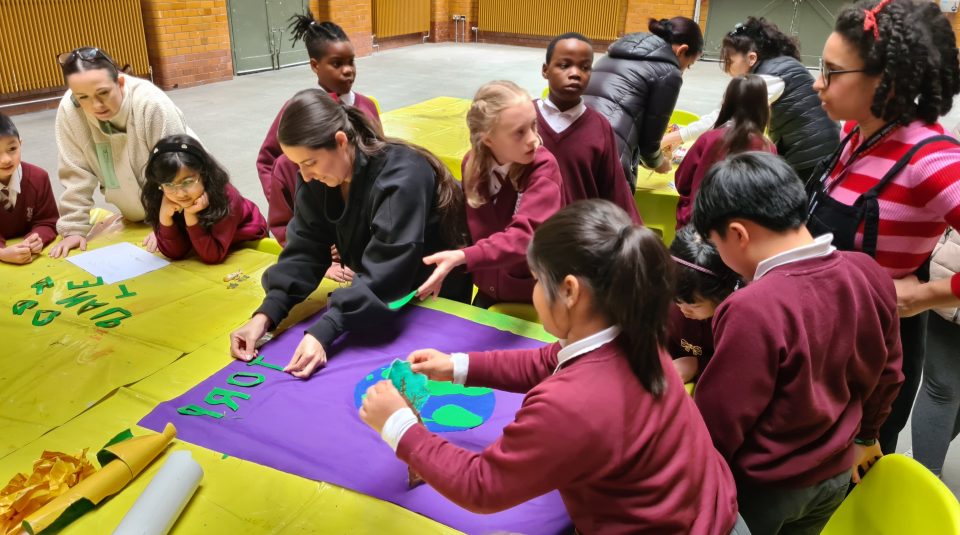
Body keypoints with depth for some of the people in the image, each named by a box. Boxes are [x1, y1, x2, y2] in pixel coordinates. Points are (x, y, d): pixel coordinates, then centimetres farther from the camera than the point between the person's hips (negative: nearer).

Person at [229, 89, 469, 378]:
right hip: (381, 299, 6)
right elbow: (305, 251, -14)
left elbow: (384, 273, -39)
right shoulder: (316, 180, -12)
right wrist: (265, 315, -27)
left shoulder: (401, 177, -33)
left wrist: (323, 333, -47)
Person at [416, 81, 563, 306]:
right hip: (489, 293, 4)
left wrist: (463, 257, -46)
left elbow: (525, 235, -35)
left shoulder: (543, 168, -21)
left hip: (537, 300, -4)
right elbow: (472, 228, 6)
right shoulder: (473, 163, -7)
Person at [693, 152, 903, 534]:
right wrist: (865, 435, 22)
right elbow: (887, 373, 4)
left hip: (761, 487, -6)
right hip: (836, 474, 6)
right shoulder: (871, 275, -11)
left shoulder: (753, 311, -34)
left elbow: (717, 424, -24)